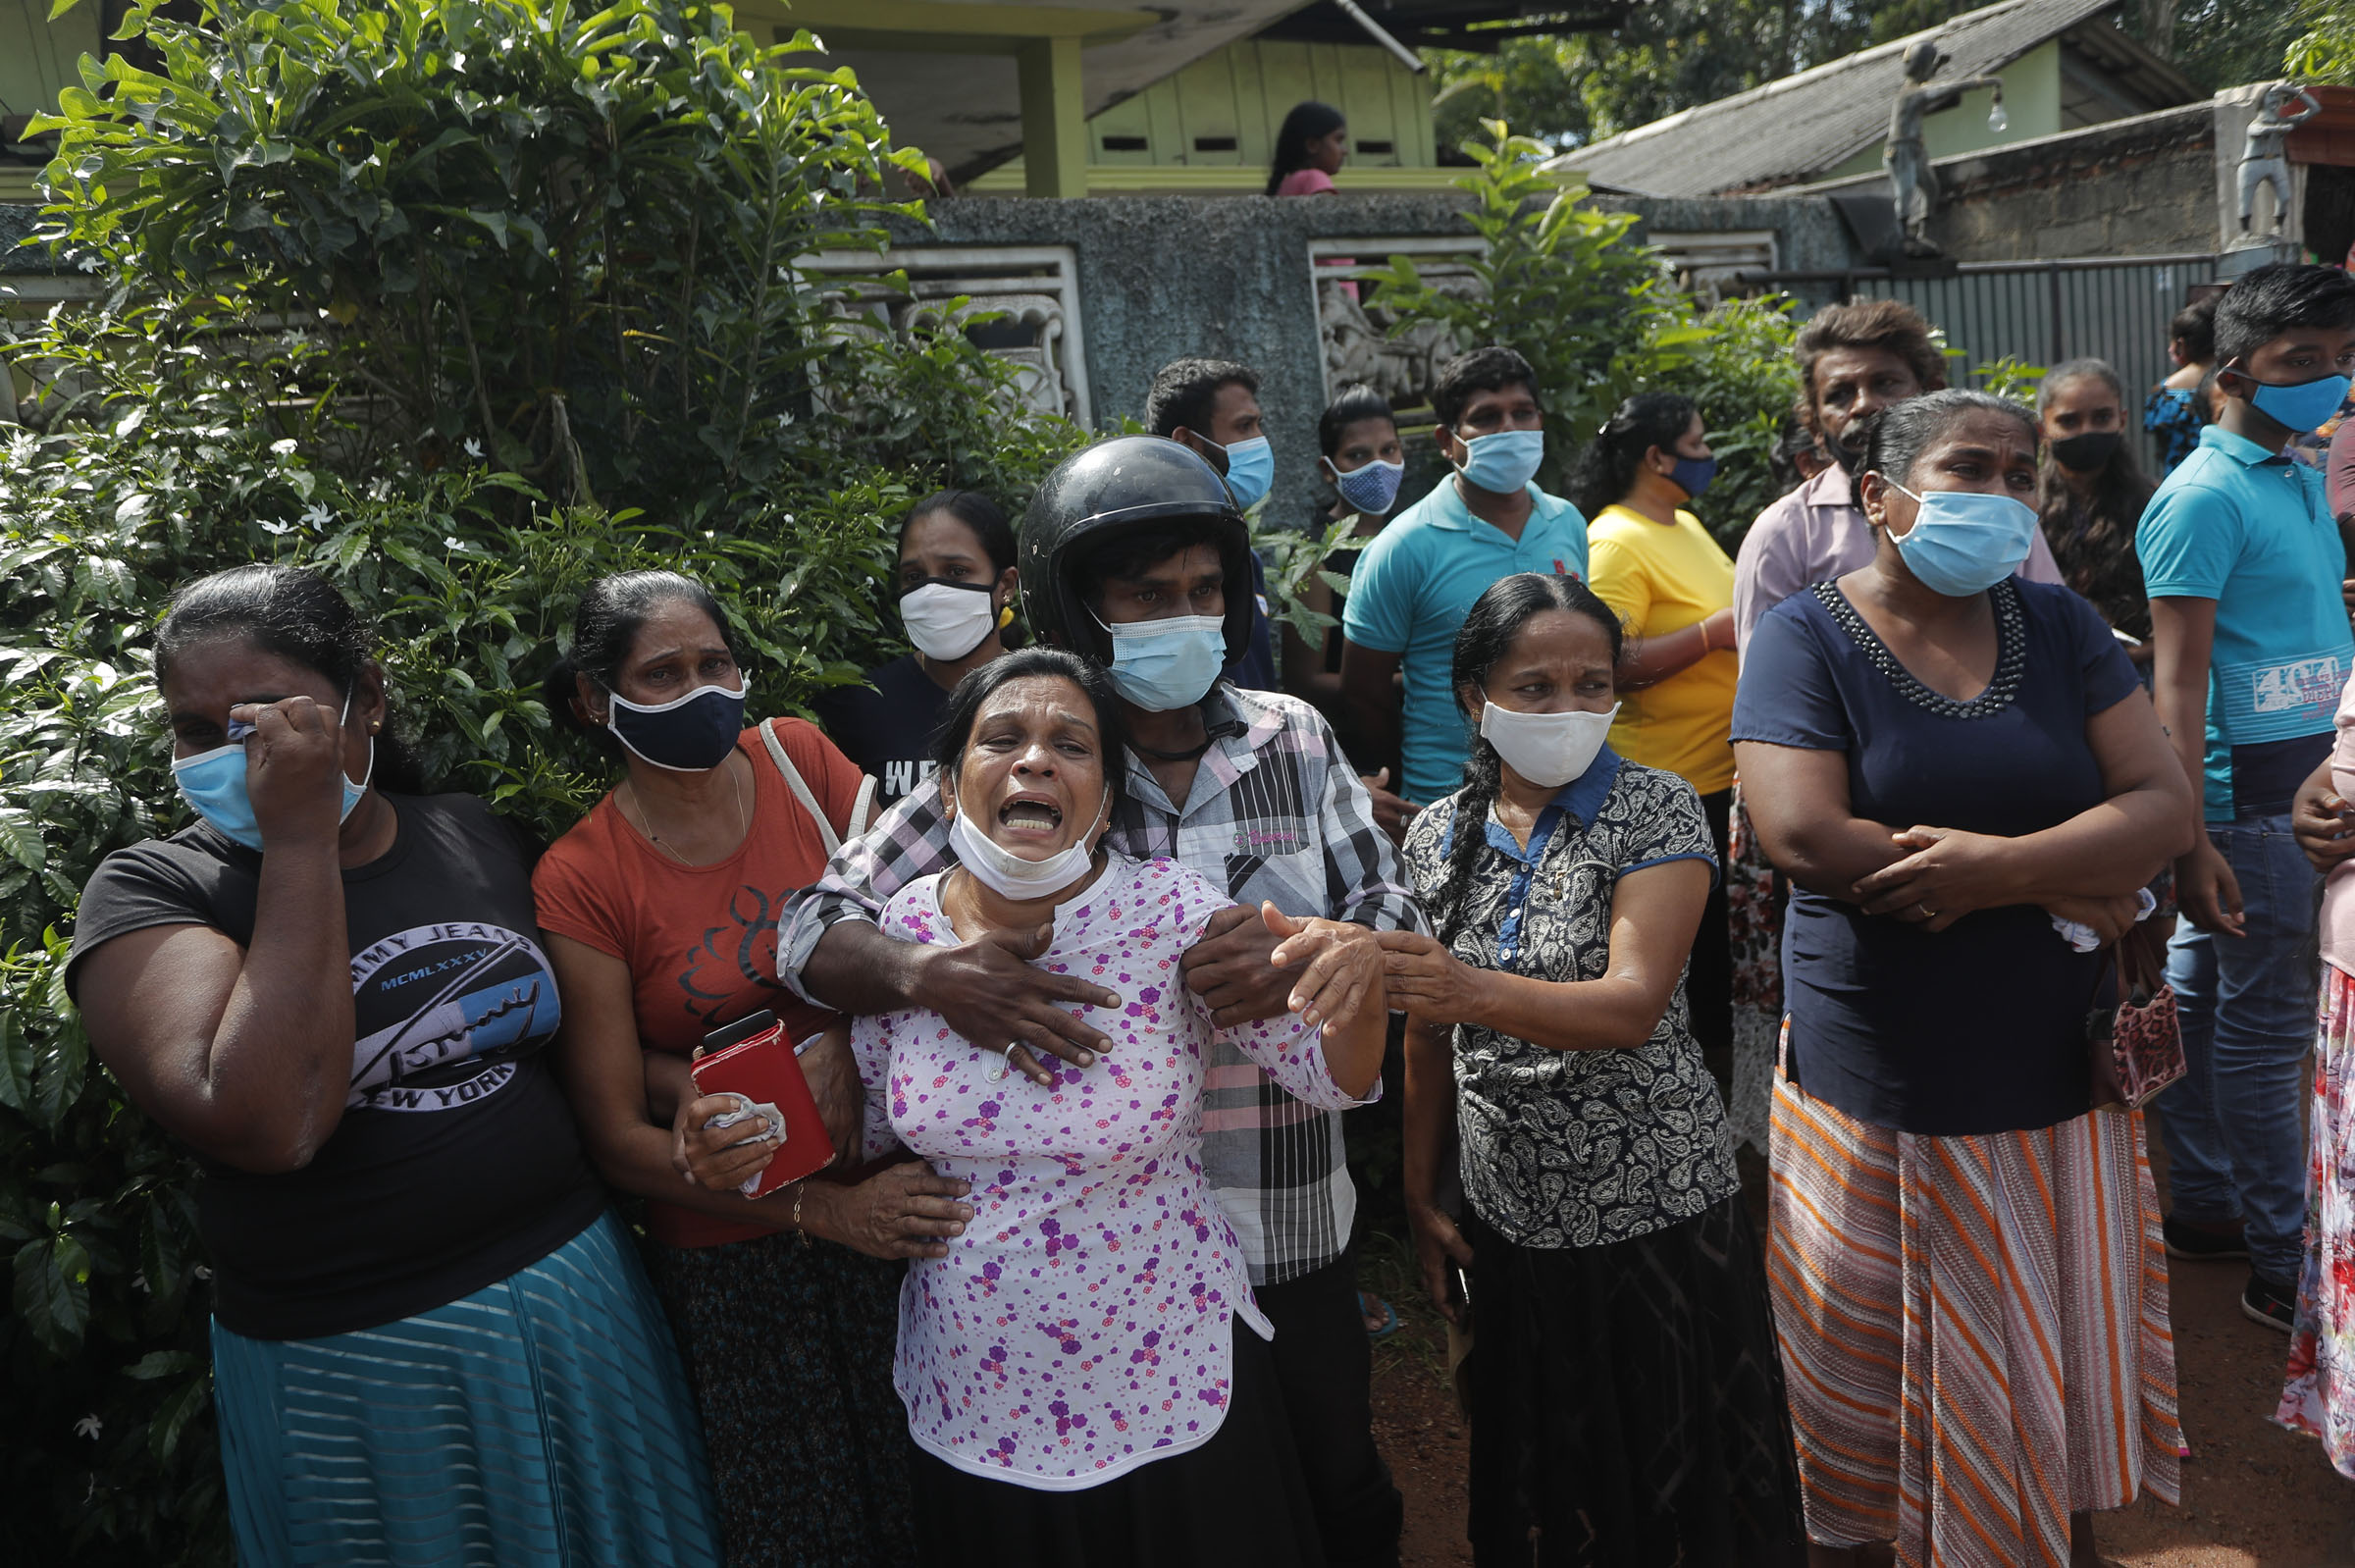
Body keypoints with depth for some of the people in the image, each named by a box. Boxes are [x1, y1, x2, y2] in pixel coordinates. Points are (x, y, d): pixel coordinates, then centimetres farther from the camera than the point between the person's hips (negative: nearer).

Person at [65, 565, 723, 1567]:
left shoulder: (478, 837, 2)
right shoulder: (148, 890, -10)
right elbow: (271, 1125, -27)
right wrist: (299, 839, -24)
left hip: (573, 1298, 4)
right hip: (346, 1369, -4)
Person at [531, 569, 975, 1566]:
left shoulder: (797, 757, -4)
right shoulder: (580, 880, -11)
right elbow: (618, 1140, -9)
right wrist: (822, 1210, -20)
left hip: (899, 1193, 2)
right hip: (732, 1256, -2)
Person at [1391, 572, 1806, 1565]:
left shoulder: (1656, 811, -10)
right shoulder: (1439, 837, 1)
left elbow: (1635, 1004, -23)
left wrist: (1471, 989, -38)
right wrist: (1420, 1197, 8)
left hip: (1657, 1212, -3)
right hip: (1510, 1216, 4)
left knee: (1673, 1482, 11)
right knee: (1538, 1486, 18)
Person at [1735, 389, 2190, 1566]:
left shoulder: (2059, 627, 4)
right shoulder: (1807, 637, -8)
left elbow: (2164, 805, -5)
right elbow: (1807, 838, -21)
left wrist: (1995, 863, -23)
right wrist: (2055, 887, -16)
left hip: (2059, 1072, 4)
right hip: (1877, 1084, -4)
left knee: (2064, 1358, 19)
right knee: (1873, 1379, 12)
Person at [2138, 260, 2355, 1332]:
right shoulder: (2205, 498, -13)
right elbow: (2176, 679, -18)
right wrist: (2190, 841, -23)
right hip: (2253, 799, -8)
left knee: (2202, 996, 16)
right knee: (2265, 1030, 0)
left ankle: (2200, 1204, 28)